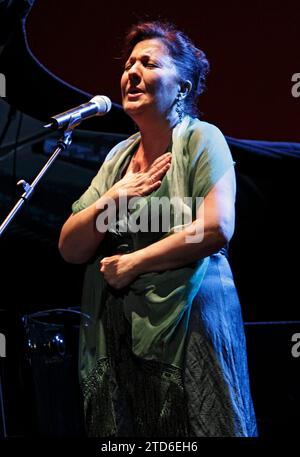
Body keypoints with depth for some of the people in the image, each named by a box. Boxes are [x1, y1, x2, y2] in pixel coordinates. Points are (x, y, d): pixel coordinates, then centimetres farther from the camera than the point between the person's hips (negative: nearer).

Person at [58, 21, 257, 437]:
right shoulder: (118, 157, 15)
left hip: (187, 329, -6)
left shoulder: (200, 138, -2)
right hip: (115, 338, 6)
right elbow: (70, 249, 11)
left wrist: (132, 263, -11)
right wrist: (113, 198, -6)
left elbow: (217, 227, -17)